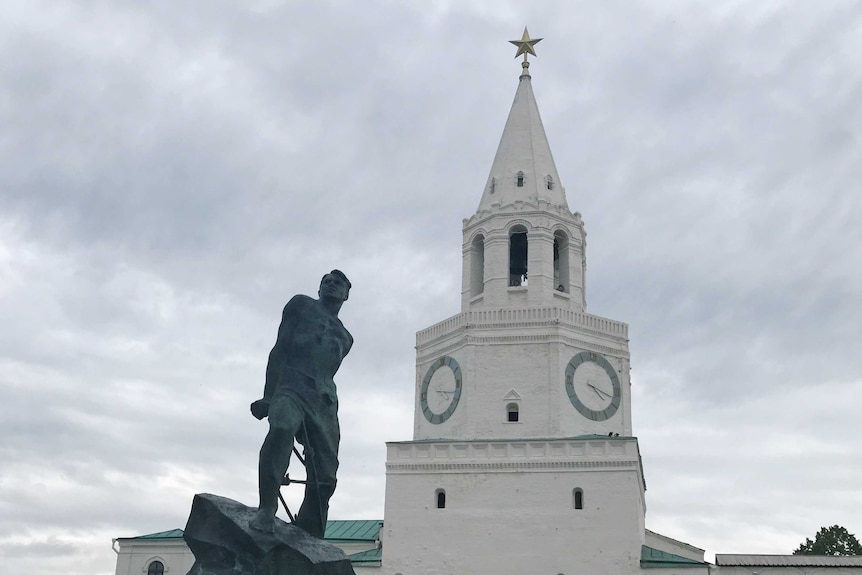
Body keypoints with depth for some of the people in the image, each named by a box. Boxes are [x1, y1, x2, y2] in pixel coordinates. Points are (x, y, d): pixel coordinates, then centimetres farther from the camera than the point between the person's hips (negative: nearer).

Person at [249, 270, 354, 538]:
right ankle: (266, 509, -40)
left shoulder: (345, 337, 30)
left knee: (324, 477, -8)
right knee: (281, 430, -38)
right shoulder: (301, 305, 18)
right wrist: (268, 395, -6)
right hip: (290, 387, -5)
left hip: (323, 400, 5)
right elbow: (279, 349, 7)